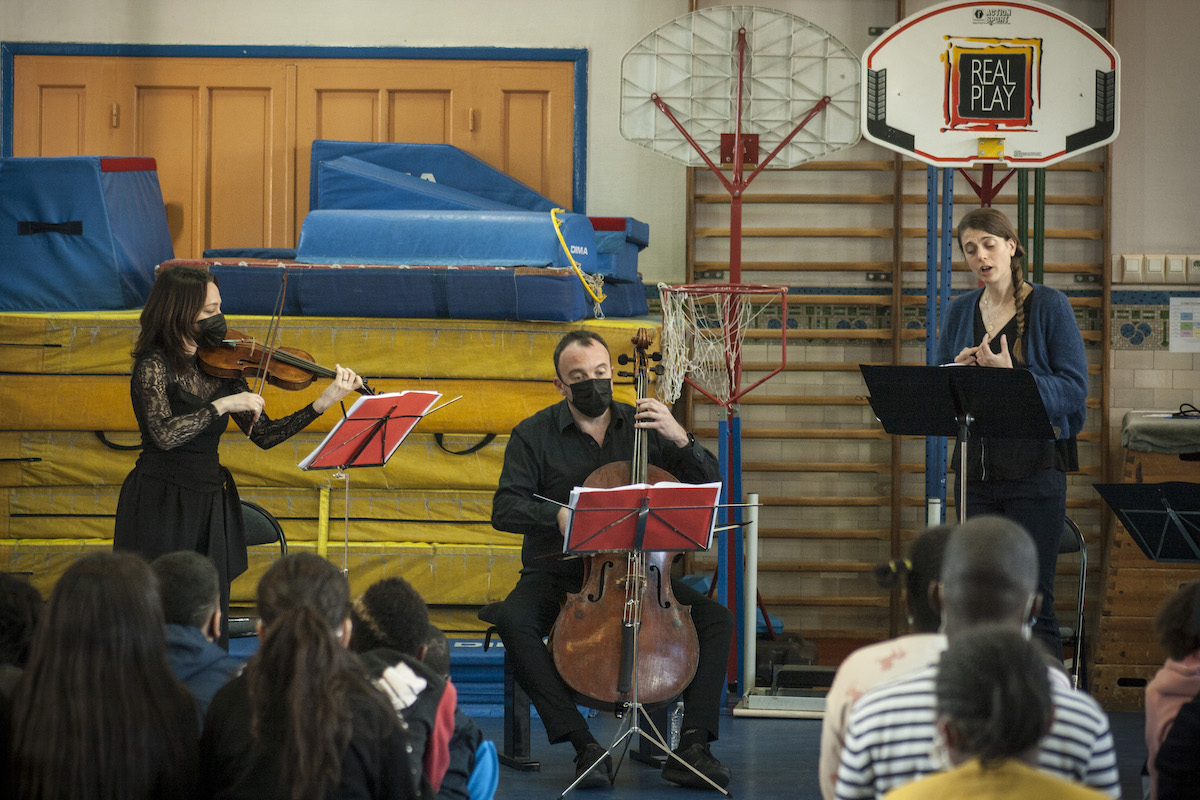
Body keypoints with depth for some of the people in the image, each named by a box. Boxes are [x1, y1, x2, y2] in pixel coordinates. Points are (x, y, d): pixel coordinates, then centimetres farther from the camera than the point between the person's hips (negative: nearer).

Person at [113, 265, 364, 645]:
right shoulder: (154, 365, -8)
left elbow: (264, 435, 6)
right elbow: (163, 434, -24)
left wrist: (323, 403, -4)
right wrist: (222, 405, -24)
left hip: (210, 507, 5)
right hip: (161, 509, -5)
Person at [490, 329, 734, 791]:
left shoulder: (640, 427, 7)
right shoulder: (534, 436, 1)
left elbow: (709, 484, 4)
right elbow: (505, 510, -9)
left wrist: (679, 438, -15)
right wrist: (558, 516, -29)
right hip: (557, 574, -2)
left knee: (716, 619, -19)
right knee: (514, 620, -34)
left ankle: (691, 747, -21)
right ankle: (584, 745, -31)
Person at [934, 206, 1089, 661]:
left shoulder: (1049, 306, -3)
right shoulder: (959, 312, 11)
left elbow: (1074, 388, -10)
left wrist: (1010, 375, -22)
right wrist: (956, 372, -7)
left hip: (1035, 466, -5)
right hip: (977, 468, 5)